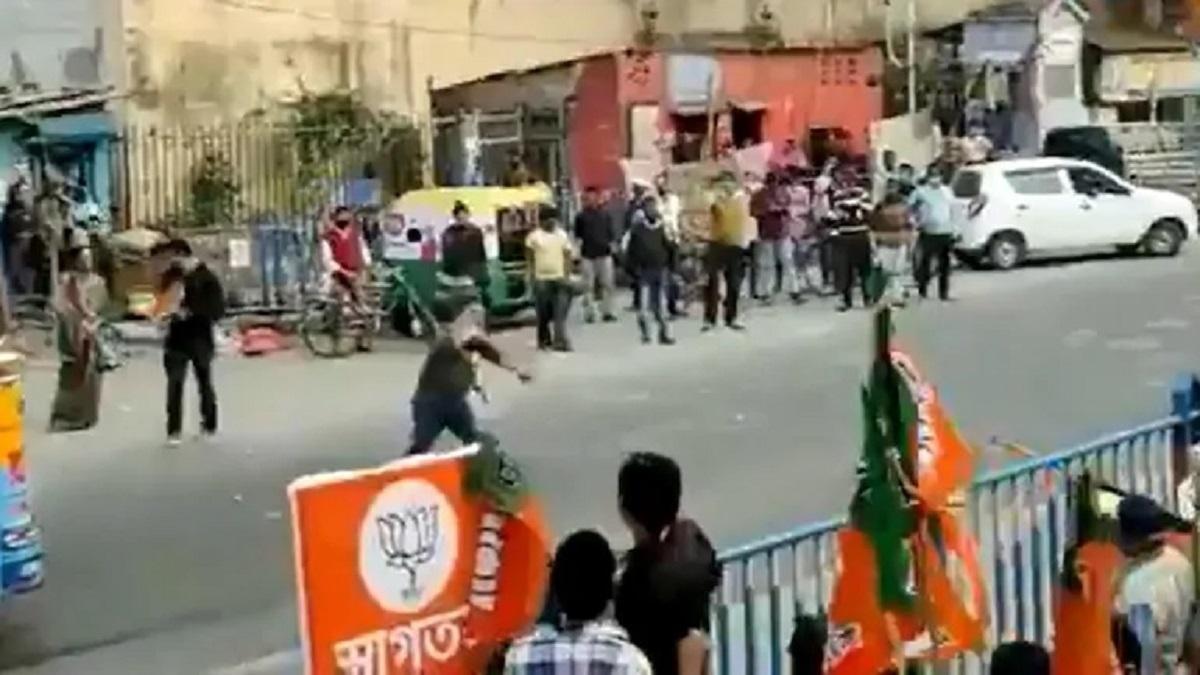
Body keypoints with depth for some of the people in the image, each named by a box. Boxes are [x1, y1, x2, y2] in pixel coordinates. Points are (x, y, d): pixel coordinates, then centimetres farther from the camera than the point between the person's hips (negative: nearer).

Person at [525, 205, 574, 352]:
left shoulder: (562, 235, 8)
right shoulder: (534, 236, -1)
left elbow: (567, 256, 8)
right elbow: (529, 258, 2)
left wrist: (567, 275, 0)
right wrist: (532, 275, -5)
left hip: (560, 278, 2)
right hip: (542, 279, -2)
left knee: (560, 312, -5)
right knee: (544, 312, 4)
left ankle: (559, 341, -6)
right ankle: (544, 340, 17)